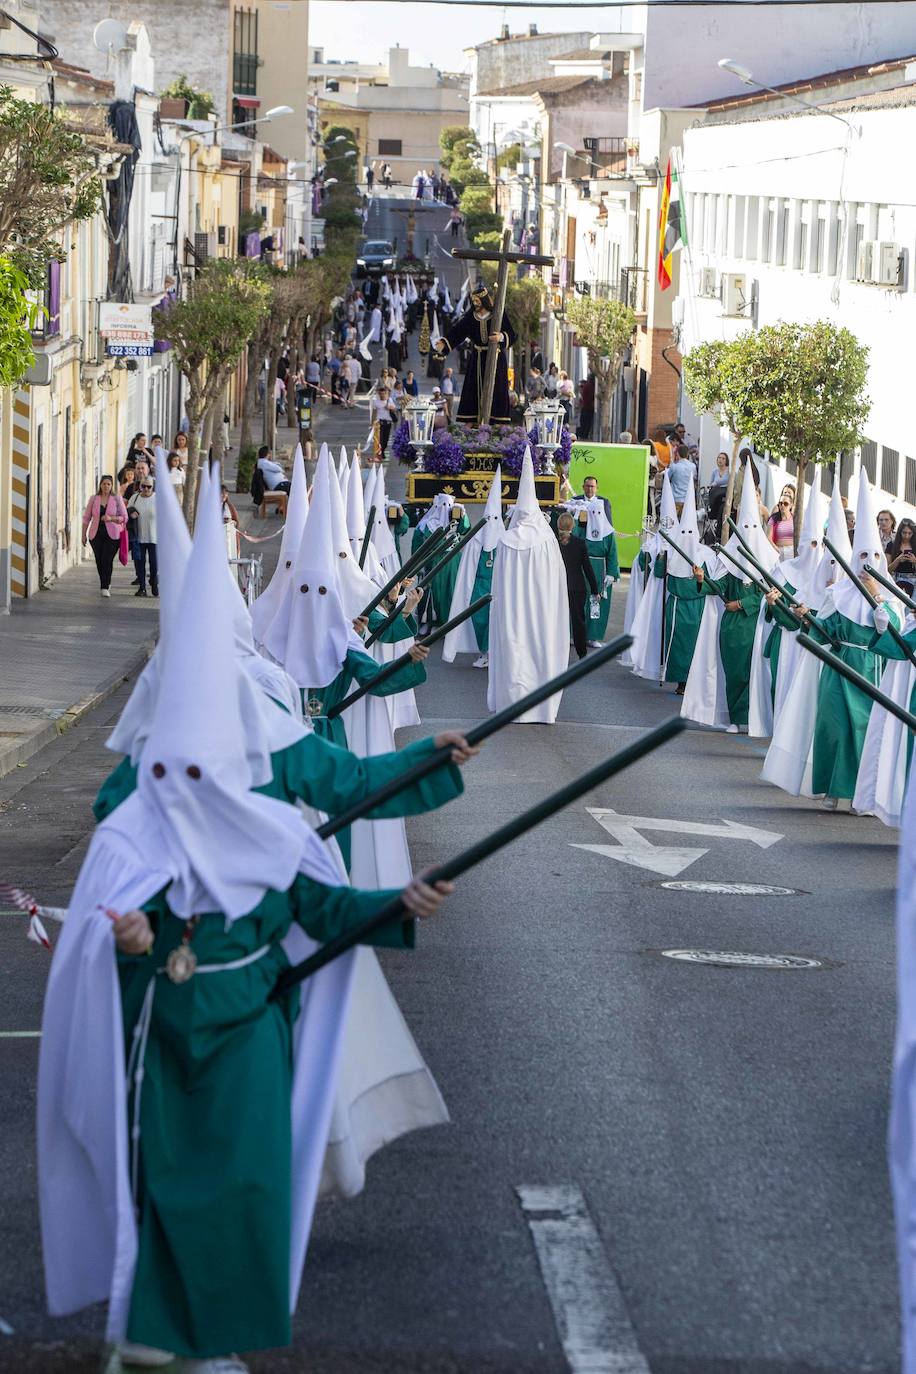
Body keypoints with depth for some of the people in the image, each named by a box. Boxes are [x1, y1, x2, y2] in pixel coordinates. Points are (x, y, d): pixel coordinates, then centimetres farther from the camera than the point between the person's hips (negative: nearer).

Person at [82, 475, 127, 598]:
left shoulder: (117, 499, 2)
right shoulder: (93, 499, 7)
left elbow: (124, 517, 1)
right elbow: (86, 517, 11)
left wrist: (111, 518, -15)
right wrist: (84, 534, 8)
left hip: (112, 534, -2)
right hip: (96, 534, 2)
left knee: (107, 560, -13)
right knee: (99, 561, 4)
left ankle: (105, 588, -10)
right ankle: (106, 583, 25)